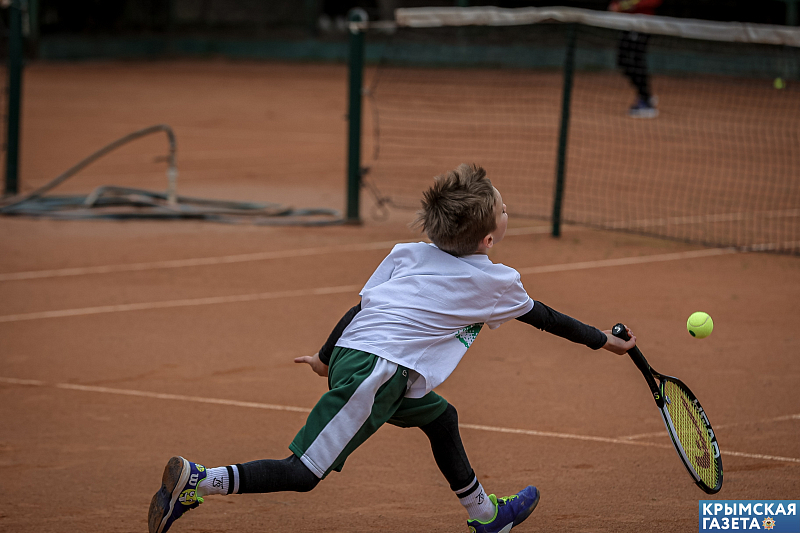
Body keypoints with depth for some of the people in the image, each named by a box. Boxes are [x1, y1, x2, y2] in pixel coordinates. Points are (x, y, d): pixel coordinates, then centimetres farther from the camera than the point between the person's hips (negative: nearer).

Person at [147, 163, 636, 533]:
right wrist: (606, 341, 32)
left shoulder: (409, 254, 17)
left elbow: (359, 307, 20)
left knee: (441, 417, 27)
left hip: (351, 354, 9)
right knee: (302, 474, -9)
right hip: (376, 373, -9)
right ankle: (196, 482, -17)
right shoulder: (495, 282, 3)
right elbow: (544, 317, 18)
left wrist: (327, 357, 32)